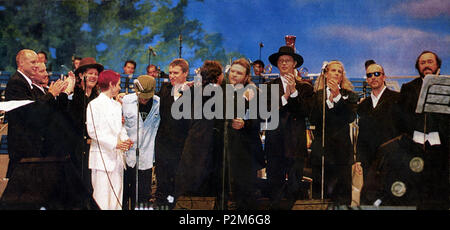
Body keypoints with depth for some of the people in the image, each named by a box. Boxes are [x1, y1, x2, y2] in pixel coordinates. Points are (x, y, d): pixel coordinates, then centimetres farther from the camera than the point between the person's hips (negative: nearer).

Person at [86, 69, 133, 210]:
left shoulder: (117, 105, 18)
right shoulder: (94, 105, -6)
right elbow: (92, 131, -11)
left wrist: (125, 139, 1)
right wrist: (114, 143, -17)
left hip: (117, 155, 7)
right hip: (102, 155, -7)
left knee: (117, 196, 7)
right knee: (102, 197, -7)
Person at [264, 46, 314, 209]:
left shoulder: (305, 87, 10)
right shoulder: (269, 86, 10)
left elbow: (306, 111, -5)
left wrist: (294, 91, -14)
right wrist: (285, 96, -13)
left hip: (296, 145, 0)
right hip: (275, 144, 1)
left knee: (294, 187, -1)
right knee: (274, 185, 2)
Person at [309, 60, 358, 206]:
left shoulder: (349, 95, 9)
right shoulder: (317, 95, 10)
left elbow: (351, 117, -8)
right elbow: (312, 120, -3)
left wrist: (338, 96, -15)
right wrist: (328, 100, -10)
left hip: (342, 149, 0)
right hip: (320, 149, 1)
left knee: (342, 197, -2)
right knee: (319, 194, 1)